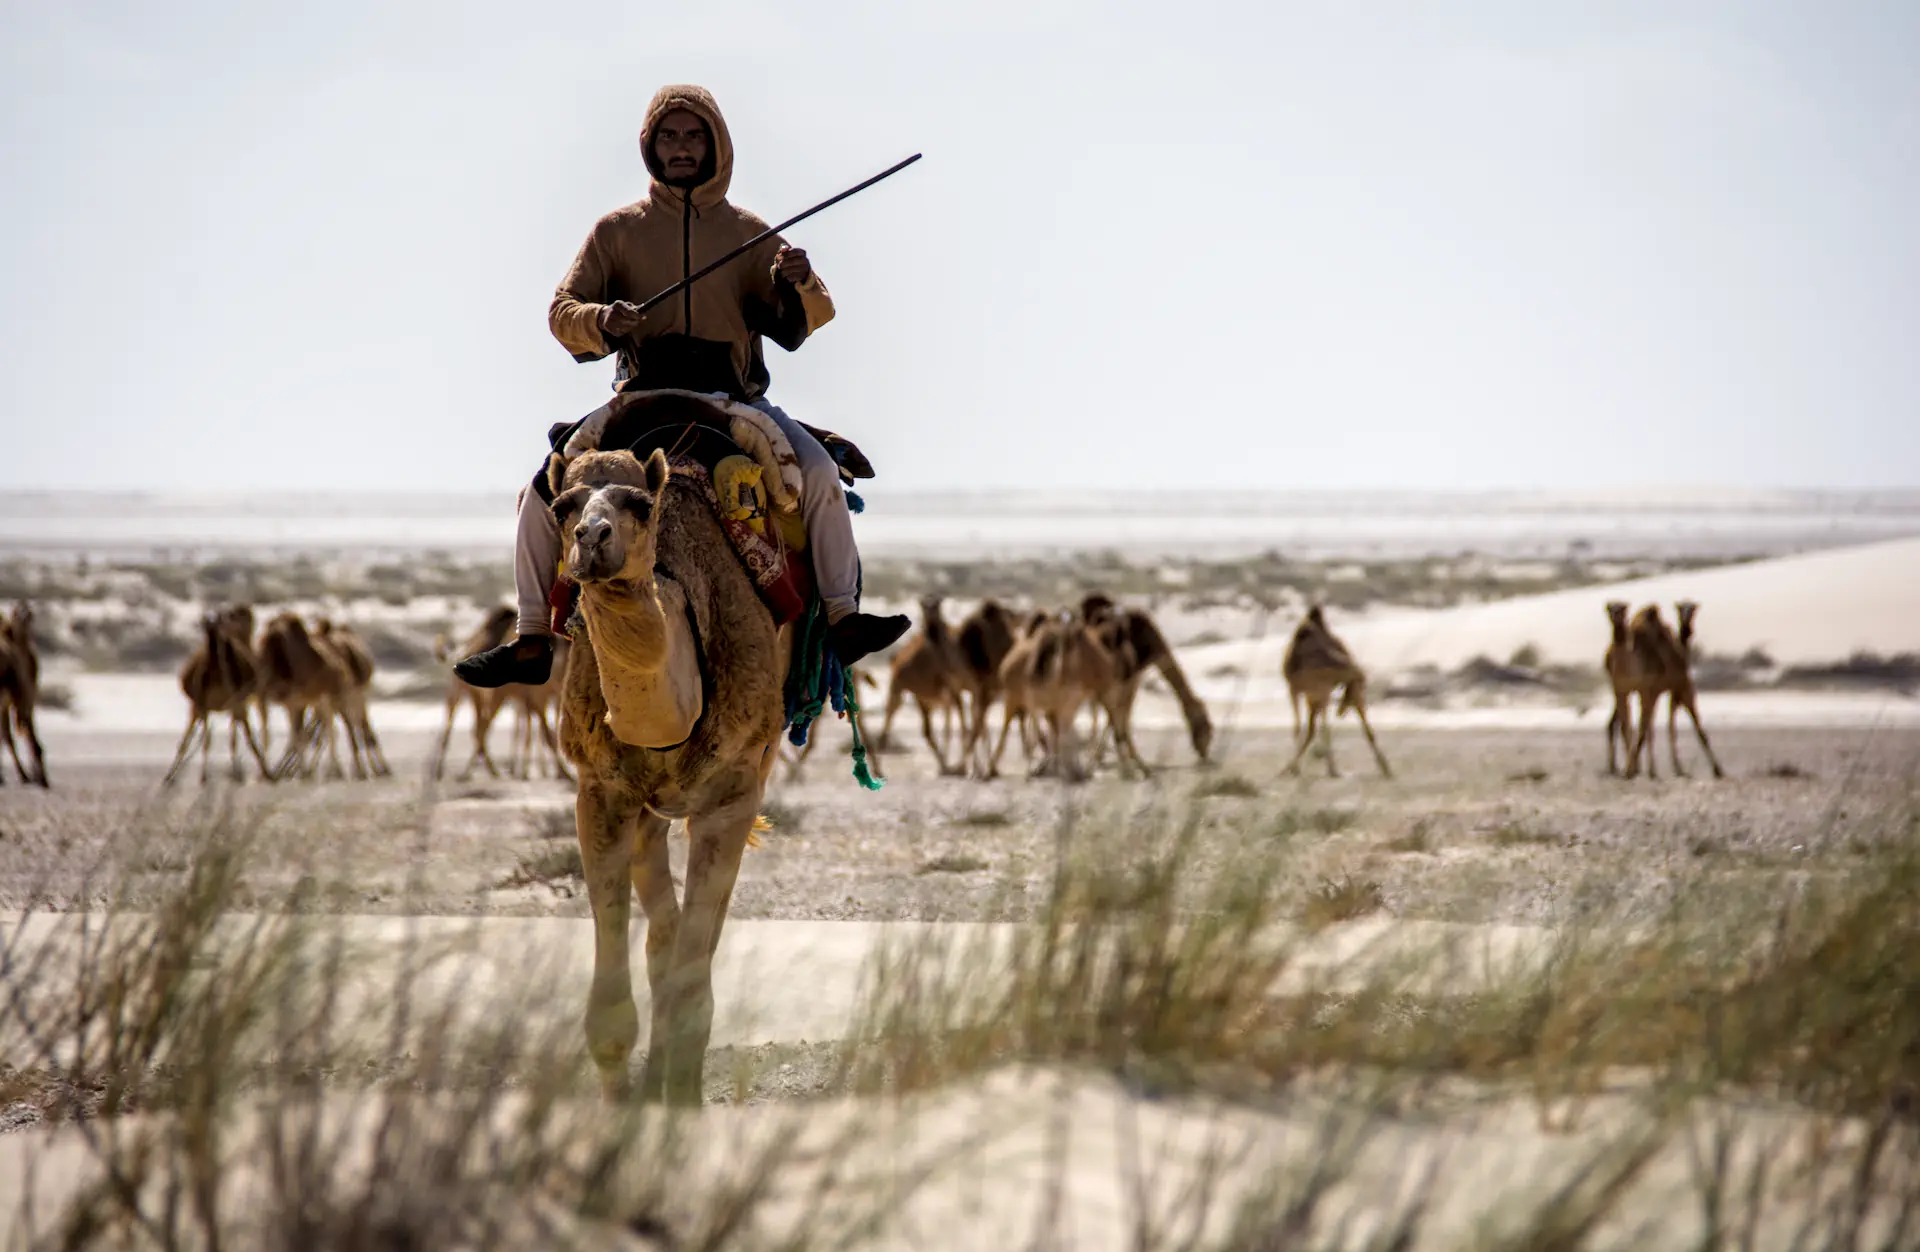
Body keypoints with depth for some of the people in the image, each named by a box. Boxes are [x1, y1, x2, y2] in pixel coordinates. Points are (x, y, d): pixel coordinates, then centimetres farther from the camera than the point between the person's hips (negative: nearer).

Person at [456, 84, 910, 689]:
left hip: (734, 397, 0)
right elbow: (563, 312, 7)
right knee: (542, 489, -15)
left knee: (820, 473, -24)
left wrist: (799, 284, -17)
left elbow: (800, 324, 6)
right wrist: (602, 321, -16)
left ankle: (842, 617, -20)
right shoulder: (617, 230, 11)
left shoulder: (747, 232, 12)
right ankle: (532, 640, -7)